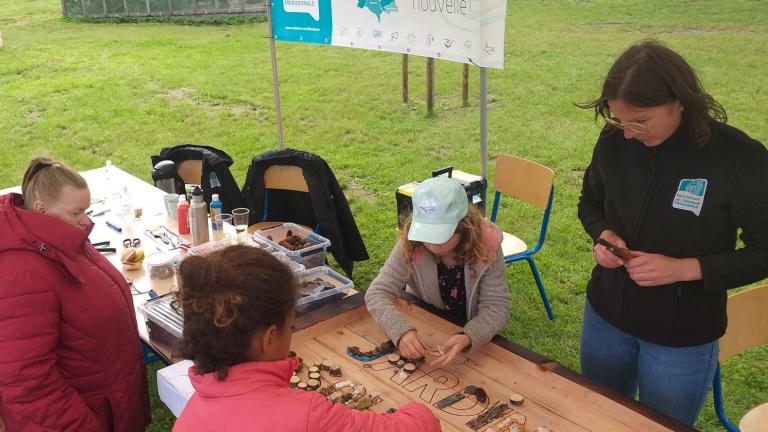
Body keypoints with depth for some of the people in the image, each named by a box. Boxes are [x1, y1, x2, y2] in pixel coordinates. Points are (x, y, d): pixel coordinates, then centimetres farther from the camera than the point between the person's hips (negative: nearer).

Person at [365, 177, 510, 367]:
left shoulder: (486, 245, -22)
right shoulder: (410, 244, -20)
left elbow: (496, 307, -19)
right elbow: (378, 293, -19)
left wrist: (467, 338, -39)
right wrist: (402, 331, -39)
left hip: (475, 339, -1)